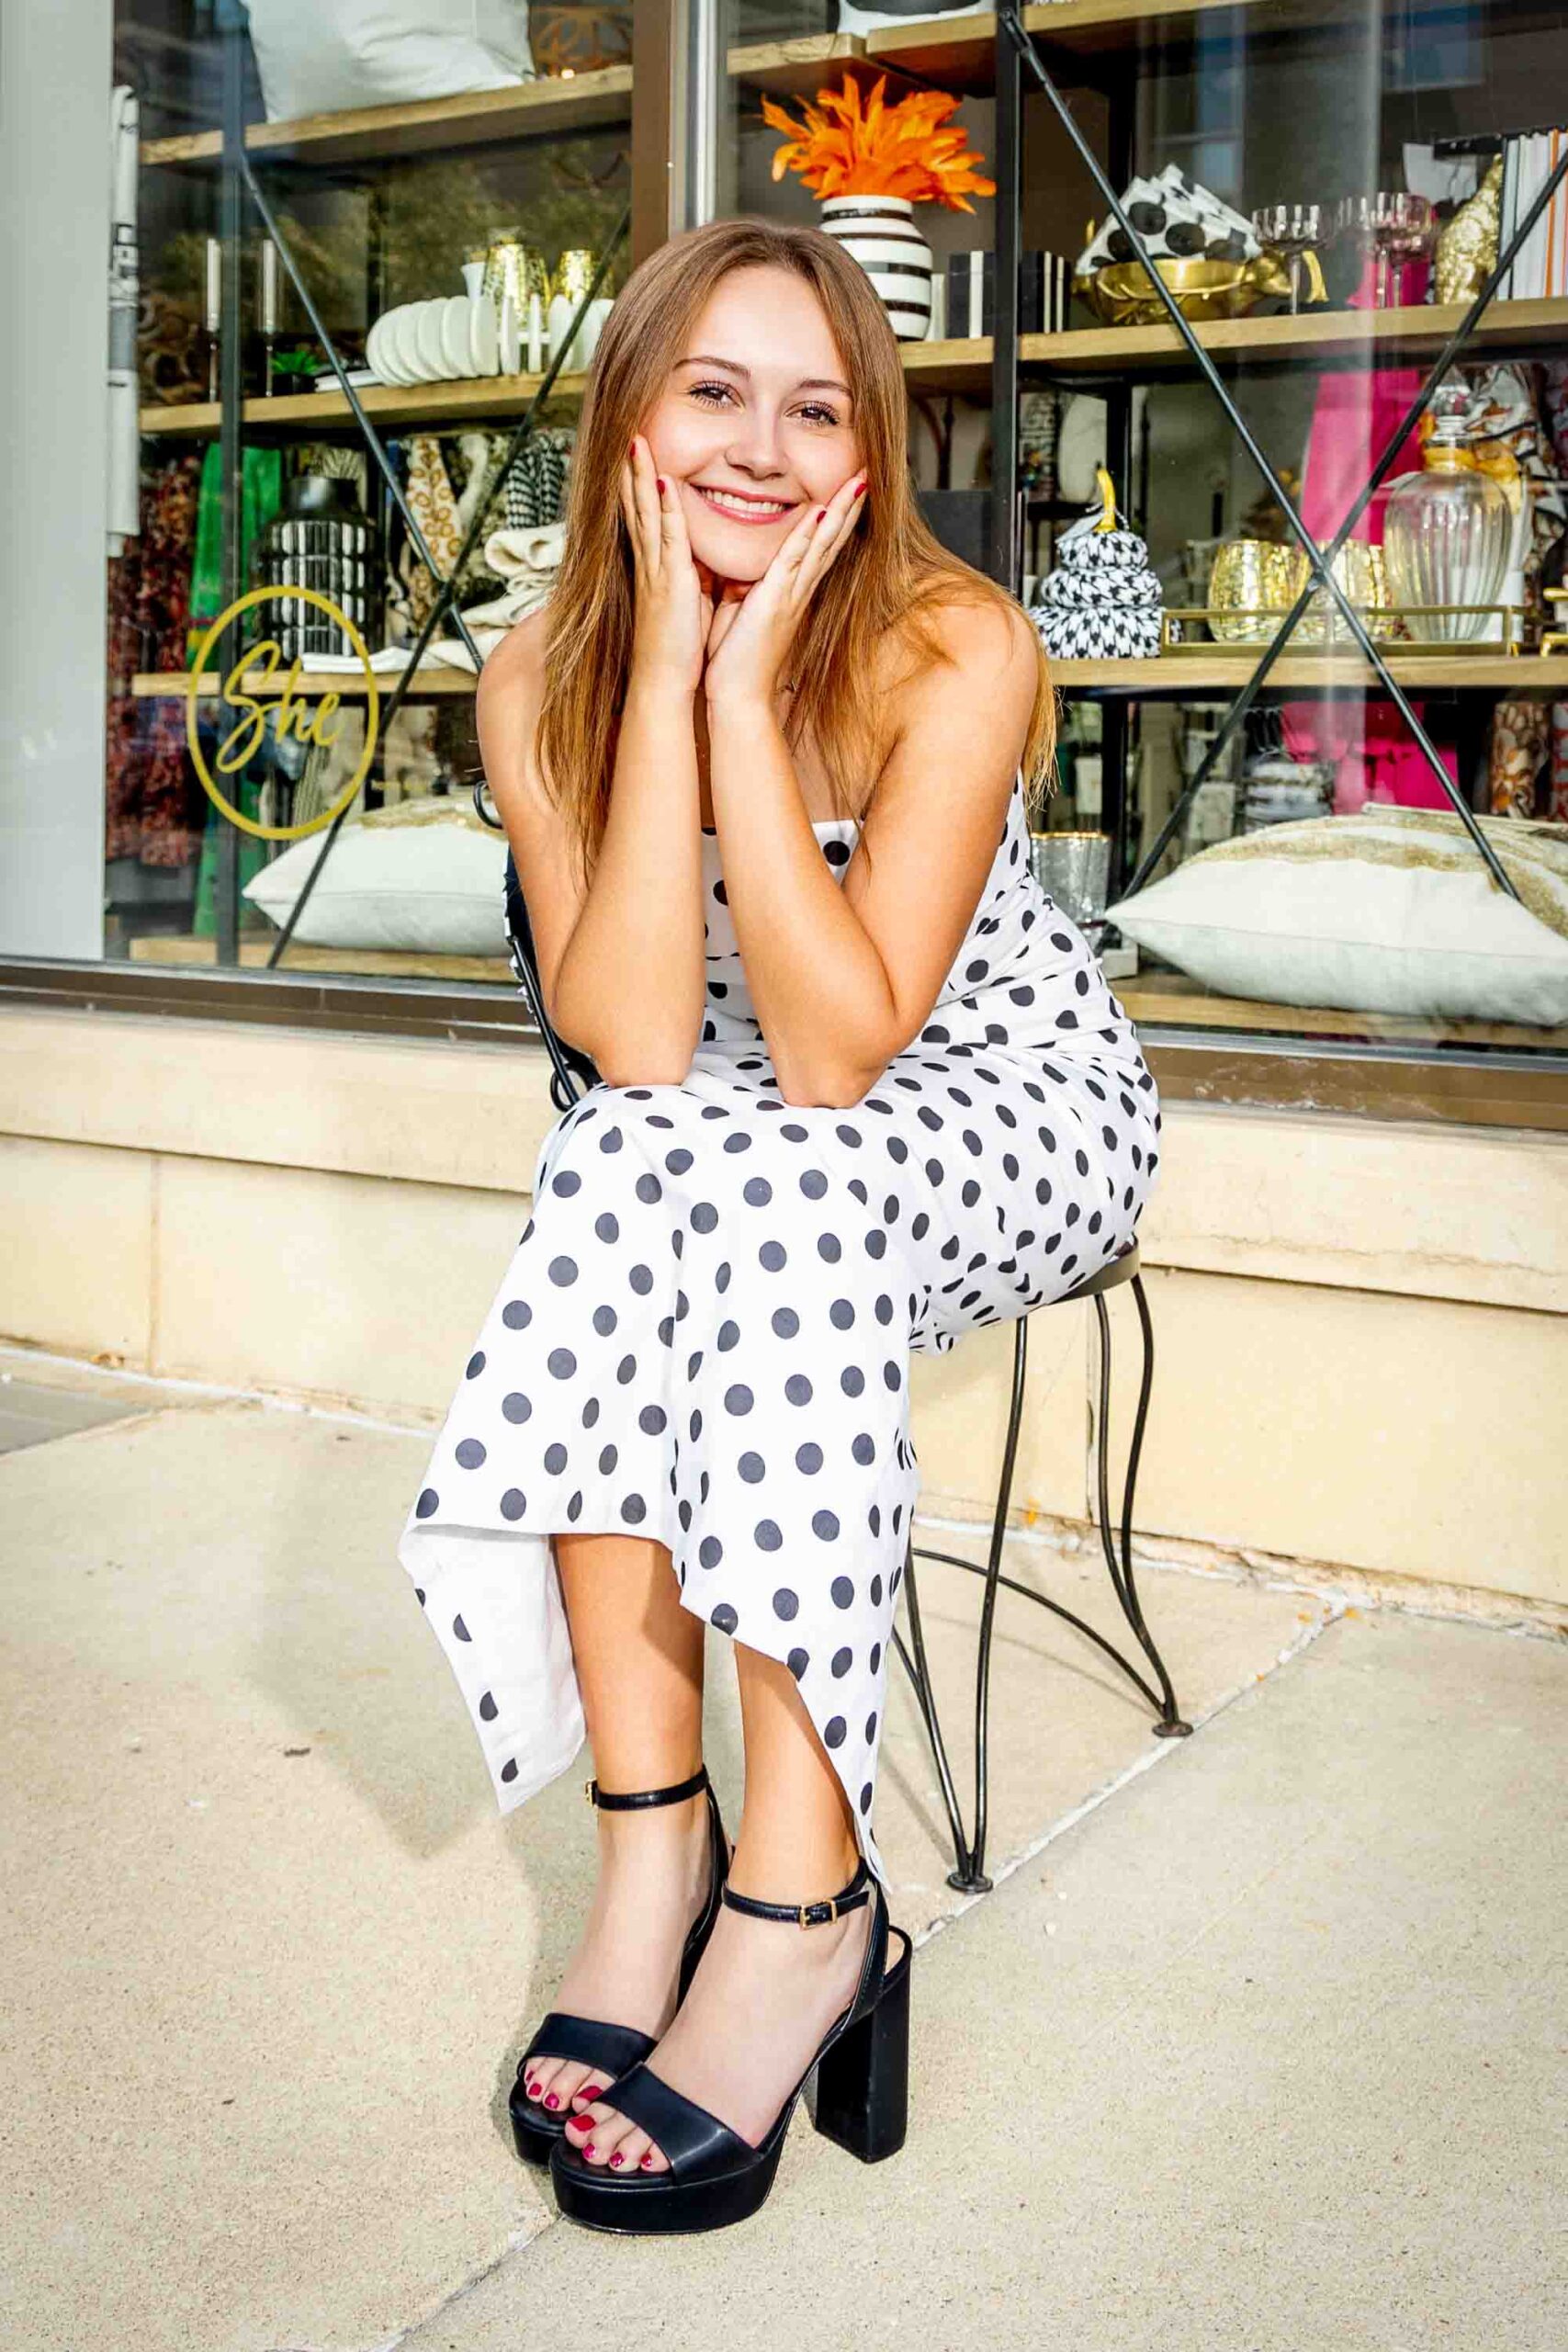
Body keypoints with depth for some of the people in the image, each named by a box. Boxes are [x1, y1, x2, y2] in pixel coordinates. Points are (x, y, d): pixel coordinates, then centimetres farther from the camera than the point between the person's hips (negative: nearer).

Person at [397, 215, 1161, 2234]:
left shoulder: (954, 652, -19)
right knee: (618, 1168, -30)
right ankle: (652, 1839, -24)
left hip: (1015, 1109, -3)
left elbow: (837, 1053, -28)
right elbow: (634, 1048, -23)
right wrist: (668, 674, -25)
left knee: (749, 1184, -34)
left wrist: (747, 689, -29)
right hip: (743, 1144, 3)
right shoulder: (545, 678, -10)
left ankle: (801, 1895, -30)